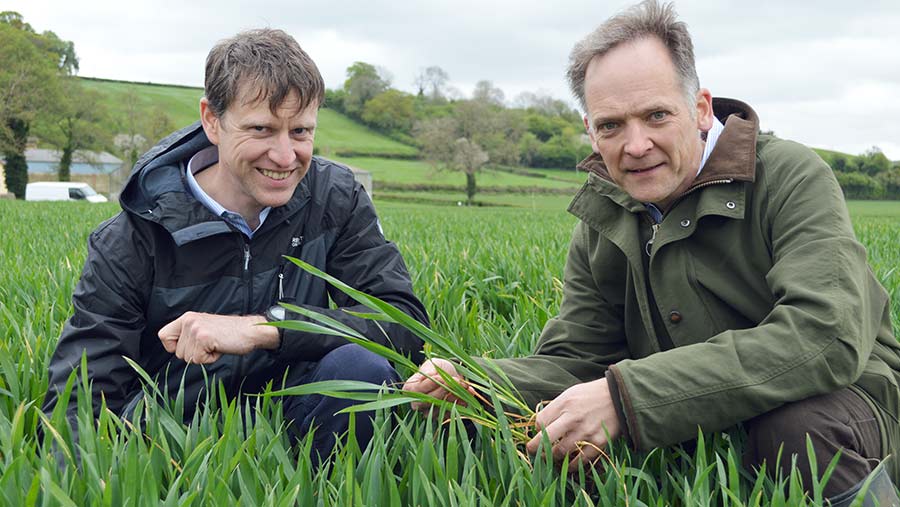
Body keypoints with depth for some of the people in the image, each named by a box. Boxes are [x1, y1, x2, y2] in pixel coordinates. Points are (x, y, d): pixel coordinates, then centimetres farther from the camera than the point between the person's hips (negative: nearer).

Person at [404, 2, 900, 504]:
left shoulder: (793, 178, -17)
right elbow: (573, 358, 1)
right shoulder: (601, 222, 3)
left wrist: (625, 393, -37)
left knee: (797, 425, -36)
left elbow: (827, 336, -31)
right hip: (699, 436, 4)